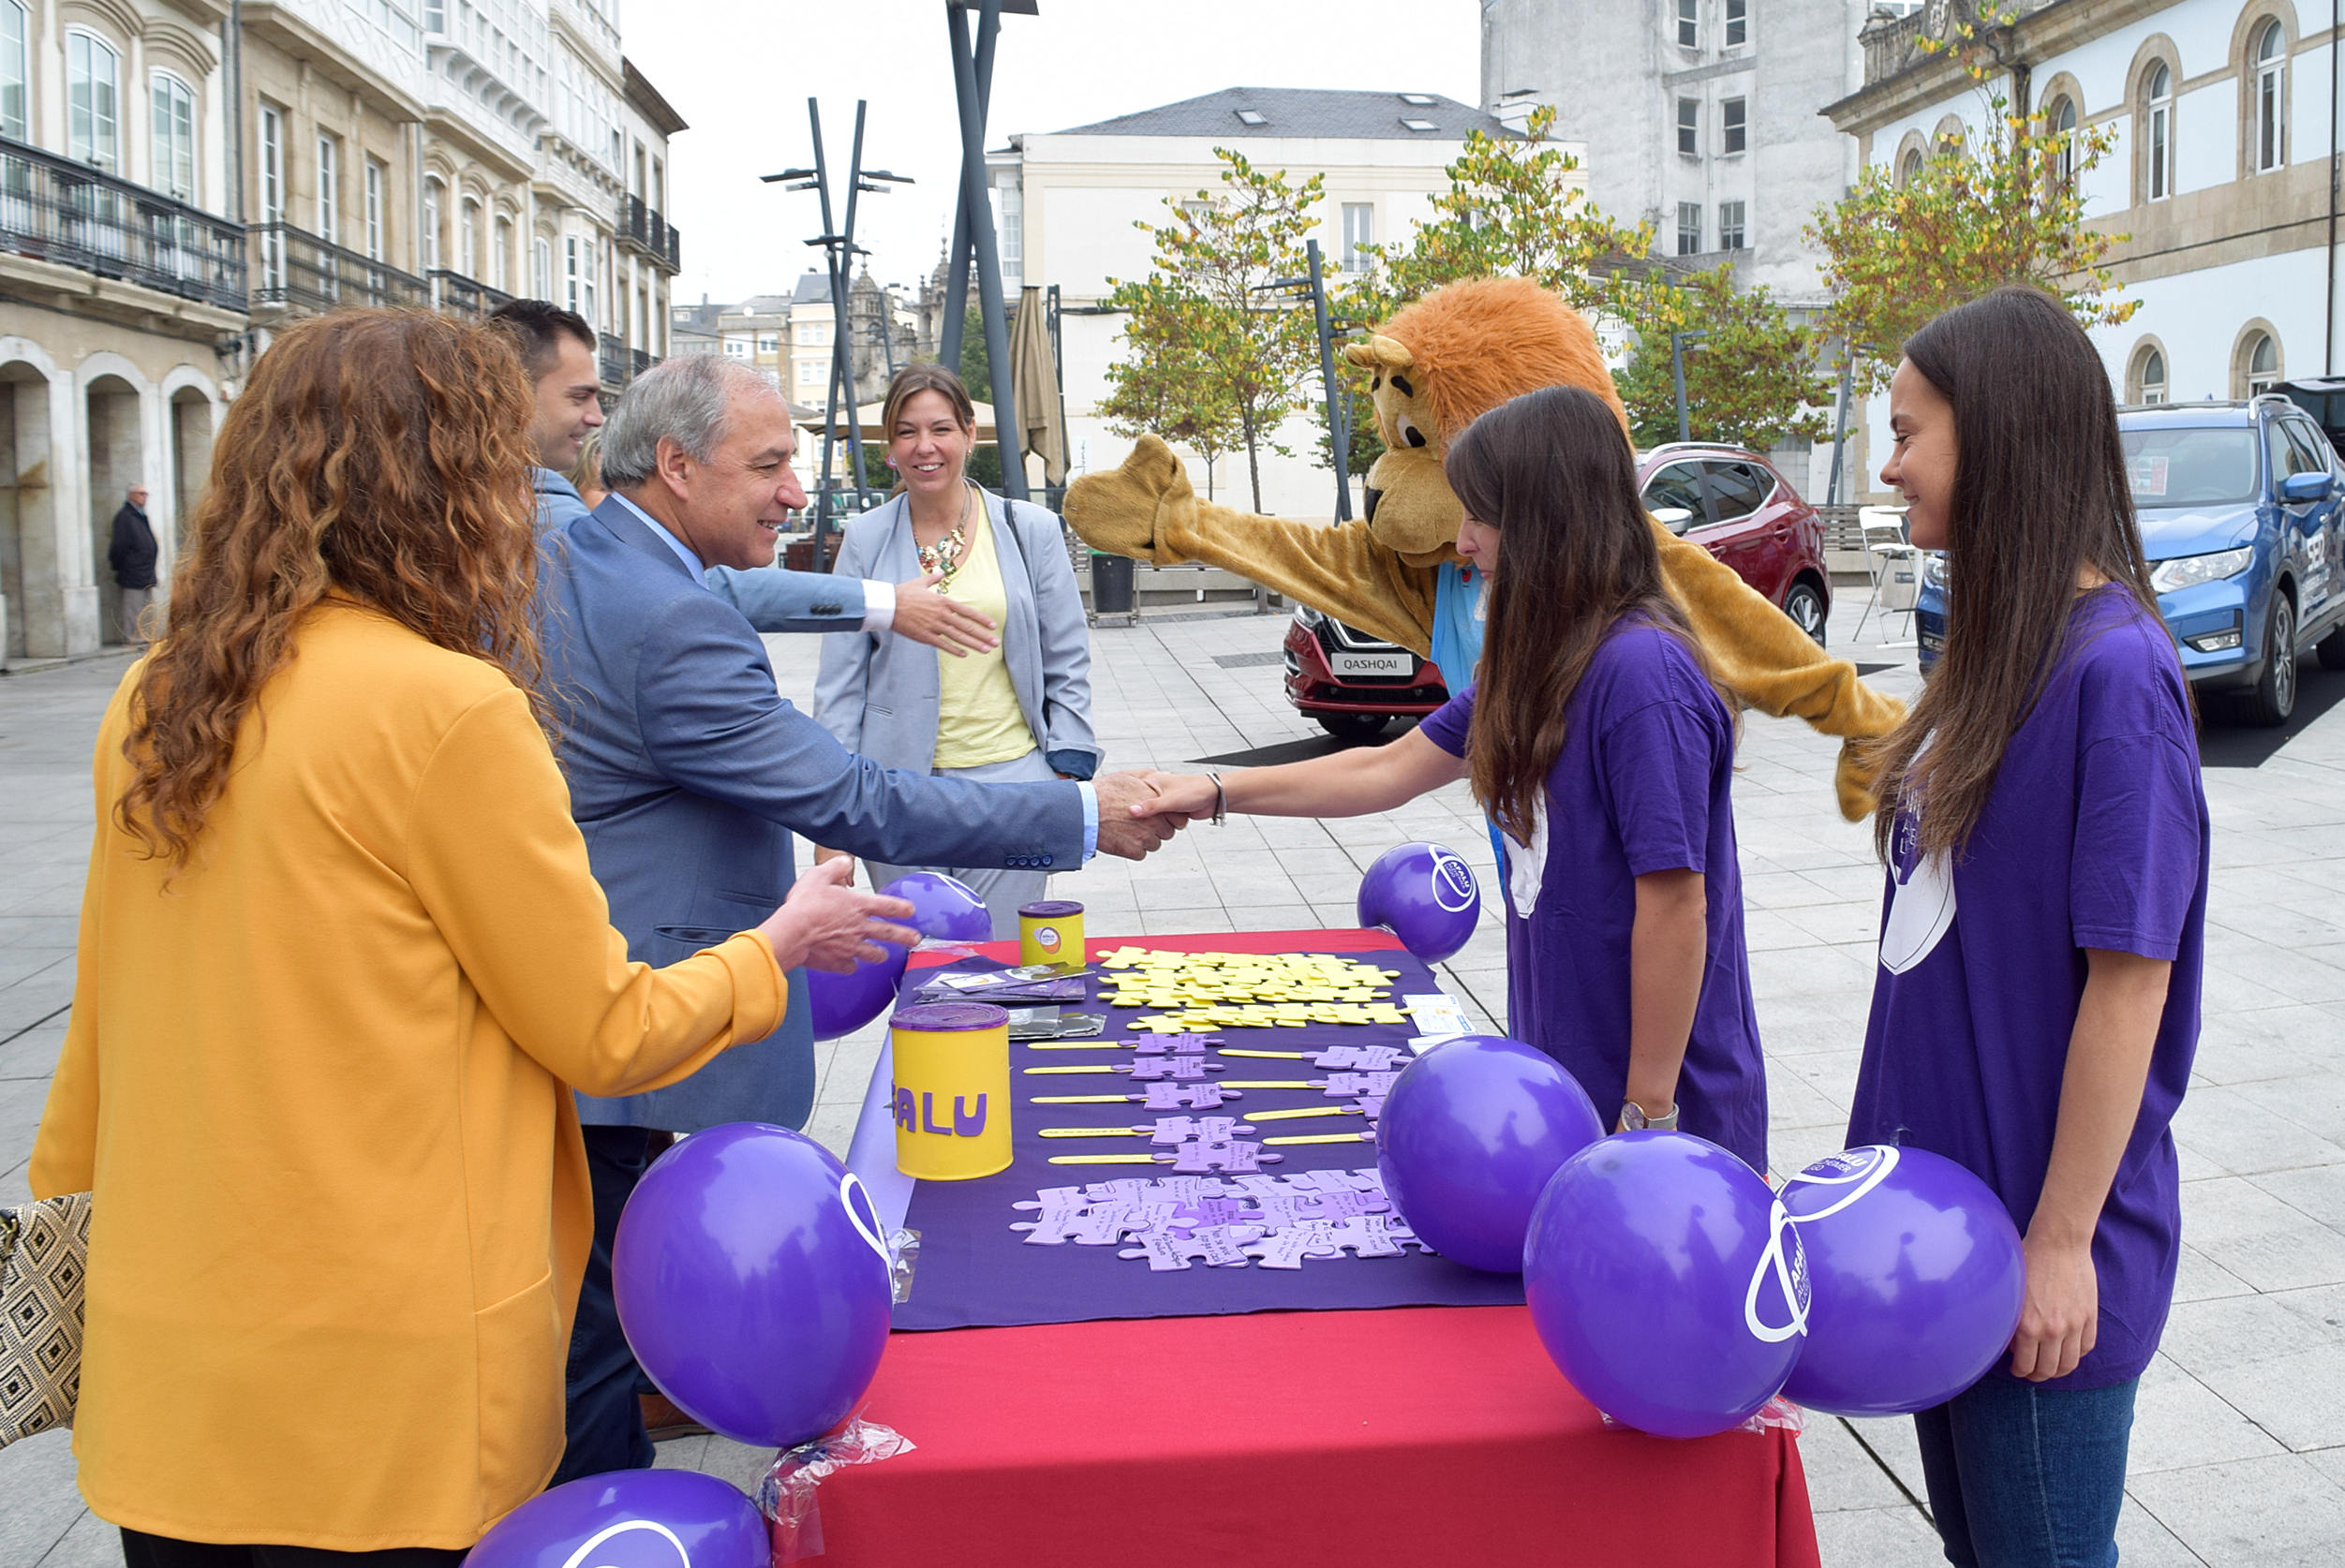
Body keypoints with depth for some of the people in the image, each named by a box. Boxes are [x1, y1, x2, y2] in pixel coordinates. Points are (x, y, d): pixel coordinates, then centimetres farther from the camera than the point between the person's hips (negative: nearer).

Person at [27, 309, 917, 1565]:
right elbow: (606, 1036, -11)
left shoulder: (157, 697, 3)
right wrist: (777, 947, 6)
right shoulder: (448, 706, -18)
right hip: (377, 1381, -7)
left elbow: (106, 1003, 13)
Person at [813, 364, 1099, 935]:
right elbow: (840, 680, 6)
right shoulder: (866, 539, 4)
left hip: (1010, 778, -1)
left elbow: (1068, 667, 6)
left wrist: (1067, 780, -1)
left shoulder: (1032, 530, 3)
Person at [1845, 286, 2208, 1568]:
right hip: (1944, 1205, 8)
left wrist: (2062, 1243, -17)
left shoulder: (2113, 668, -19)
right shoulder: (1995, 655, 6)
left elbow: (2128, 979, -20)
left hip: (2040, 1232, -8)